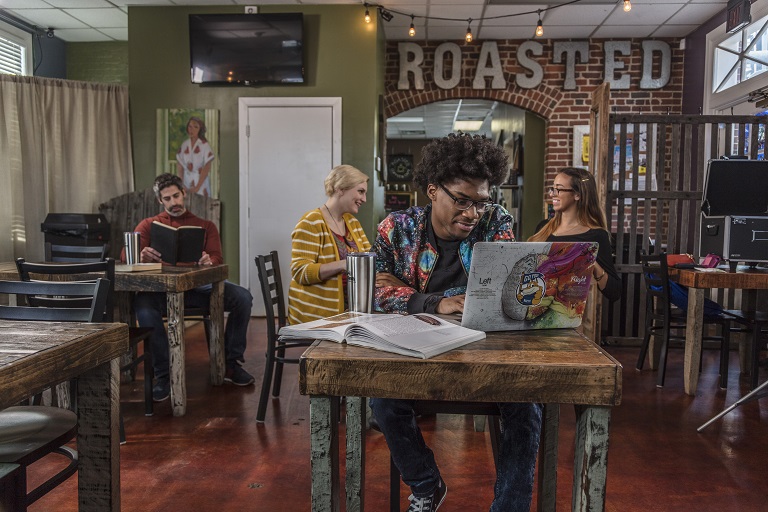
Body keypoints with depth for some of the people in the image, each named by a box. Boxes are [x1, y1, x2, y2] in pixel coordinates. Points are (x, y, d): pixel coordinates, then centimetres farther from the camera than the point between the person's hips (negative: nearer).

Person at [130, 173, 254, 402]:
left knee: (243, 297, -24)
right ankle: (163, 375, -23)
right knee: (143, 304, -36)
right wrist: (141, 256, -23)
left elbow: (217, 258, 5)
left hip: (197, 286, 1)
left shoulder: (206, 226, 21)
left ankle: (231, 364, -9)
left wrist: (208, 261, -23)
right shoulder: (149, 225, 20)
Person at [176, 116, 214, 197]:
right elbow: (179, 167, 6)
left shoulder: (205, 145, -6)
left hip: (201, 181, -3)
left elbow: (206, 169, -10)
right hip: (186, 181, 3)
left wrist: (197, 187, -14)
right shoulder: (184, 145, 5)